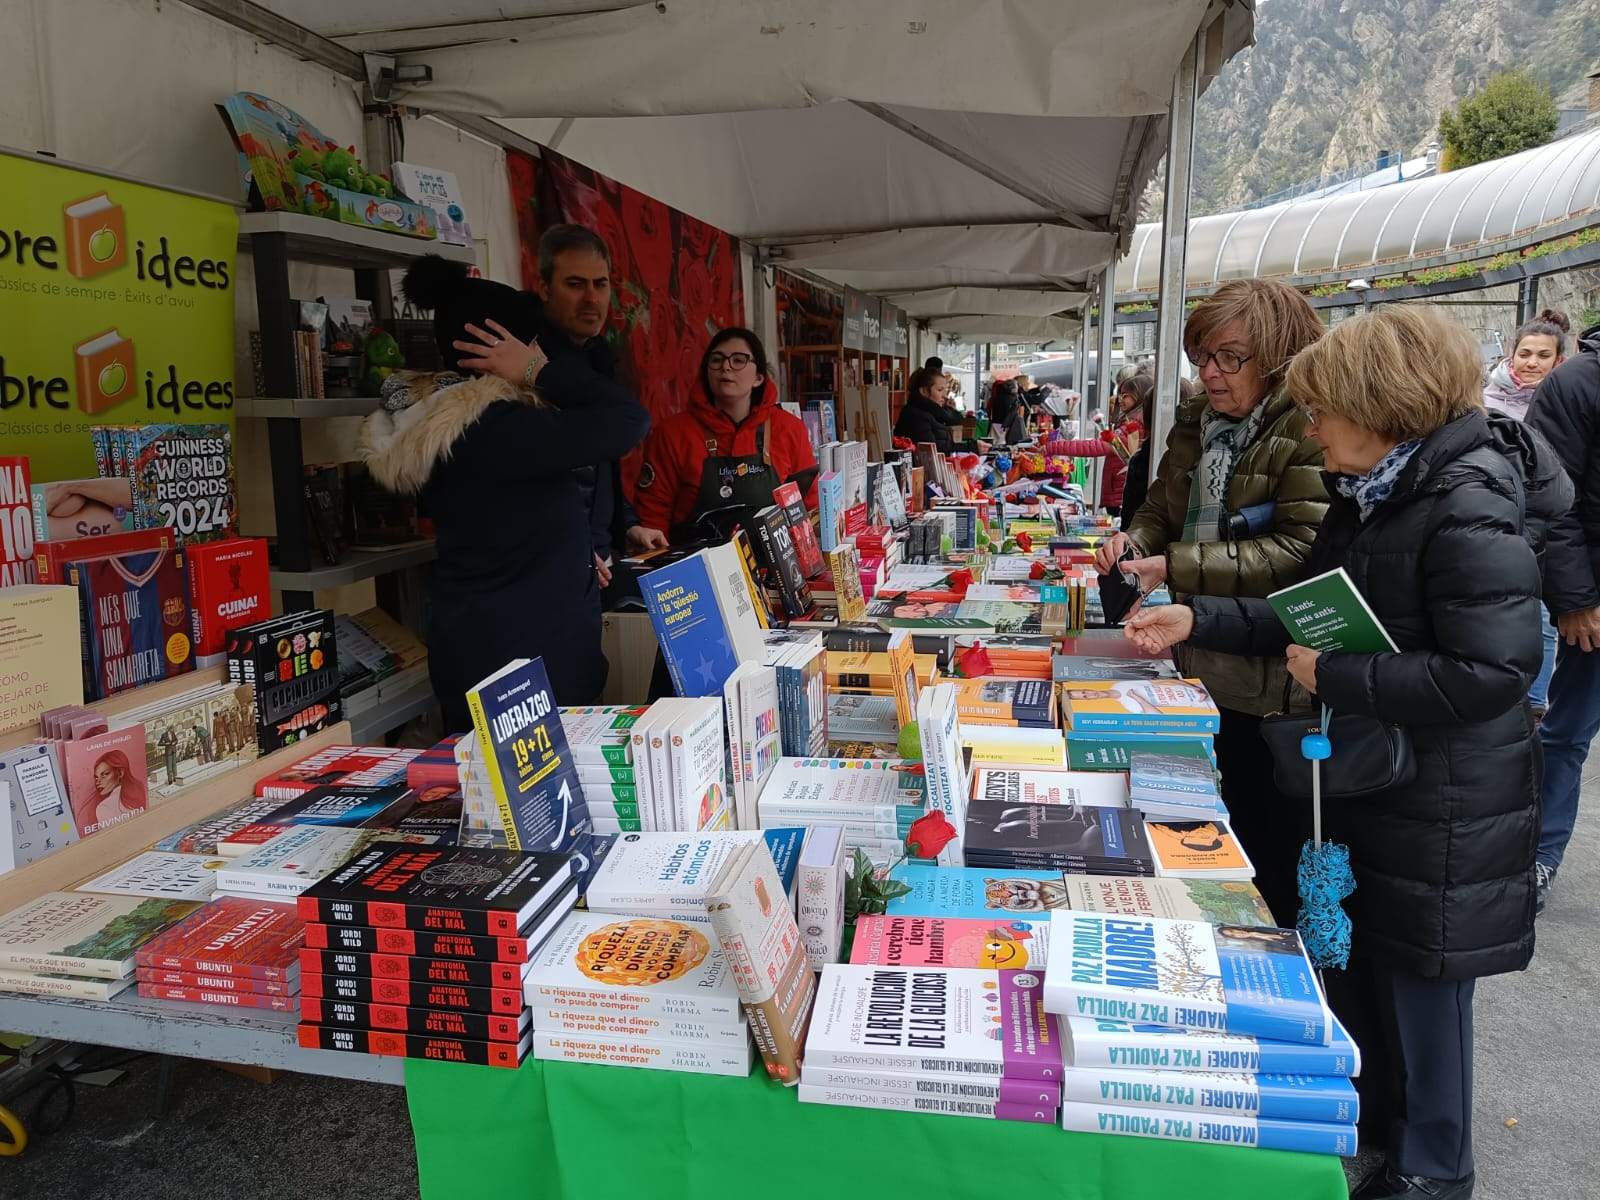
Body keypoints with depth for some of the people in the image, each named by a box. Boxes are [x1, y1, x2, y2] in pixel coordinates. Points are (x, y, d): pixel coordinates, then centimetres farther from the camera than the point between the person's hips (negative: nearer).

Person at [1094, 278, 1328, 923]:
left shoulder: (1310, 427, -16)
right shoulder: (1195, 421, 8)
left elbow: (1303, 549, -24)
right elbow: (1163, 506, 18)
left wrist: (1177, 566, -26)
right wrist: (1135, 539, -6)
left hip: (1273, 676, -7)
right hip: (1201, 664, 8)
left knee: (1270, 846, 9)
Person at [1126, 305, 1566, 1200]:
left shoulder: (1470, 507, -23)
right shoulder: (1373, 496, 5)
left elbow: (1491, 672, -29)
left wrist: (1333, 677, -24)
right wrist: (1194, 620, -1)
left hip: (1441, 809, -8)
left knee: (1420, 978, 10)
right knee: (1351, 957, 22)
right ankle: (1369, 1110, 46)